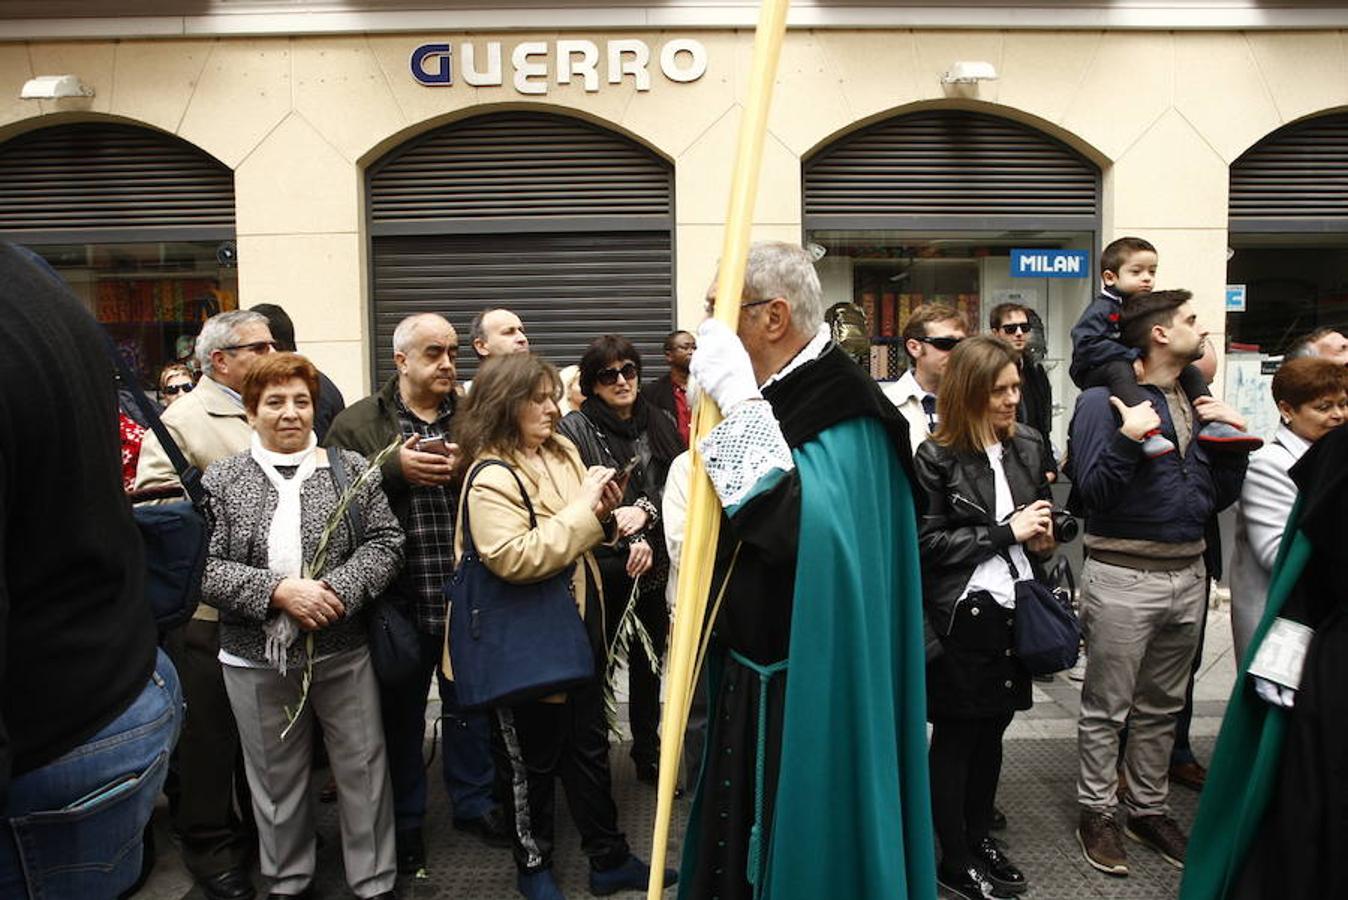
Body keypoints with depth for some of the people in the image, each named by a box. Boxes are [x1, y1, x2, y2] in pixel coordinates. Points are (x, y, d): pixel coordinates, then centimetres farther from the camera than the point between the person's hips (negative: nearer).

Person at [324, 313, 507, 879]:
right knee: (401, 715, 14)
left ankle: (474, 803, 36)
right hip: (397, 601, -1)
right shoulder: (357, 424, 0)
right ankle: (405, 822, 33)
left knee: (469, 705, 16)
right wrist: (393, 469, -20)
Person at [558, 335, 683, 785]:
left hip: (655, 566, 5)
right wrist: (630, 538, -16)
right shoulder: (575, 429, -7)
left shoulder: (660, 423, 7)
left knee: (648, 662, 17)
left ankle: (648, 753, 35)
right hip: (604, 570, -5)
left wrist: (645, 509, -15)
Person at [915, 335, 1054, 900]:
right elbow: (927, 542, -14)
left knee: (992, 731, 16)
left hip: (1017, 609, 6)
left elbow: (1047, 511, 21)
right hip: (963, 617, -5)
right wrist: (1005, 532, -16)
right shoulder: (937, 457, -12)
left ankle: (980, 838, 34)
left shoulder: (1030, 446, 6)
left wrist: (1044, 531, -2)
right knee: (956, 736, 8)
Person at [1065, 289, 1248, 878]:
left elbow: (1221, 496, 13)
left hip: (1187, 574, 7)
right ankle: (1097, 812, 21)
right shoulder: (1105, 399, -10)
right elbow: (1089, 492, -16)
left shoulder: (1196, 402, 13)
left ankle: (1148, 809, 32)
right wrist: (1127, 438, -27)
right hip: (1123, 578, -7)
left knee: (1162, 707, 17)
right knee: (1107, 709, 6)